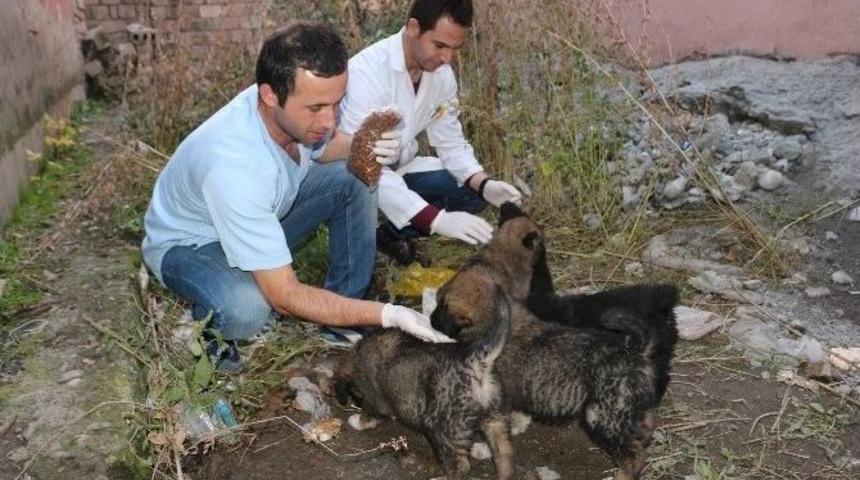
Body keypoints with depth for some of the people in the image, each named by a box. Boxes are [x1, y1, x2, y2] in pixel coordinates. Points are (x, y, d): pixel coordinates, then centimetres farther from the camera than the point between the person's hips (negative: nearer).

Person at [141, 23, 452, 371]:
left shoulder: (300, 111, -22)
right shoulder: (233, 165, -41)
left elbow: (320, 152, 4)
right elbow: (286, 298, -36)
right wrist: (388, 315, -37)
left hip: (261, 215, 7)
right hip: (188, 243, -6)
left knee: (354, 179, -12)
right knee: (247, 309, -38)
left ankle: (346, 299, -1)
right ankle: (206, 324, -2)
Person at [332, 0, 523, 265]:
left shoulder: (442, 73, -9)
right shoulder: (367, 72, -30)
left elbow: (451, 142, -1)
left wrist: (485, 184, -22)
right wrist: (437, 220, -44)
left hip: (396, 170, 6)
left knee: (472, 191, -8)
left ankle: (391, 234, 9)